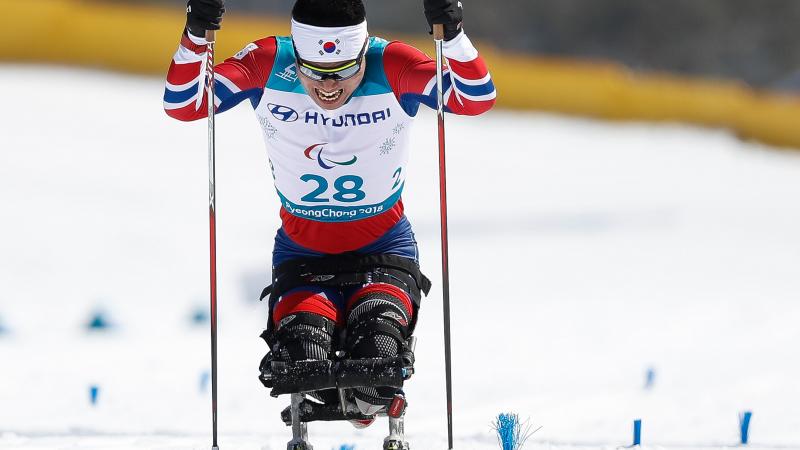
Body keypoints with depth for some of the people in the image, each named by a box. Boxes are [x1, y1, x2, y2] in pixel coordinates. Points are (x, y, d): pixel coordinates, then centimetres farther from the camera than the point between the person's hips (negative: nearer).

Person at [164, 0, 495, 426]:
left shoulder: (392, 65, -18)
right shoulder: (268, 64, -16)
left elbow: (477, 99, -26)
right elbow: (182, 104, -17)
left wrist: (452, 35, -42)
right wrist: (196, 37, -33)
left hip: (384, 247, -1)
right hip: (302, 249, 1)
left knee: (376, 351, -27)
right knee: (302, 354, -25)